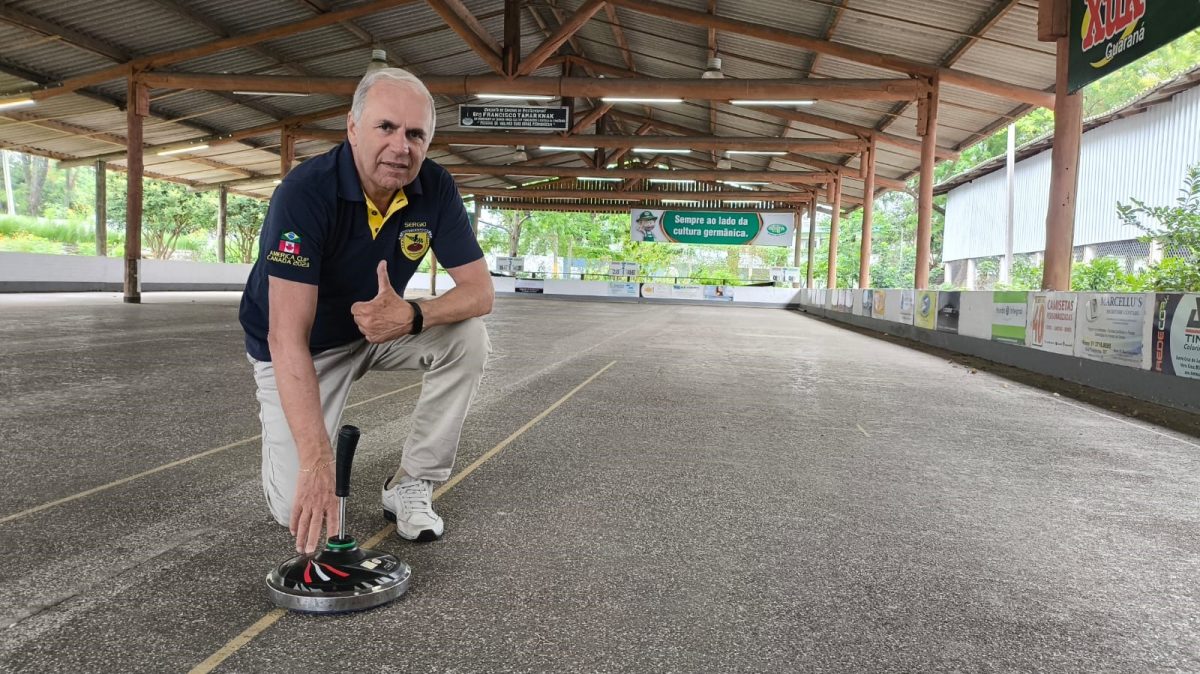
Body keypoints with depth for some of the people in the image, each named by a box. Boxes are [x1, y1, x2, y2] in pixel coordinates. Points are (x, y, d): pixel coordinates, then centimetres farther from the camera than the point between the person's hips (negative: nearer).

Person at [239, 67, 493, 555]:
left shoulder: (435, 188, -17)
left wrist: (413, 315, -39)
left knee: (467, 336, -23)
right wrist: (316, 459, -46)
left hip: (380, 327, 4)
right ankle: (336, 441, 21)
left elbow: (480, 290, -17)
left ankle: (410, 485, -8)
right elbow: (288, 336, -37)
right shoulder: (305, 192, -31)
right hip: (300, 349, -4)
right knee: (296, 508, -15)